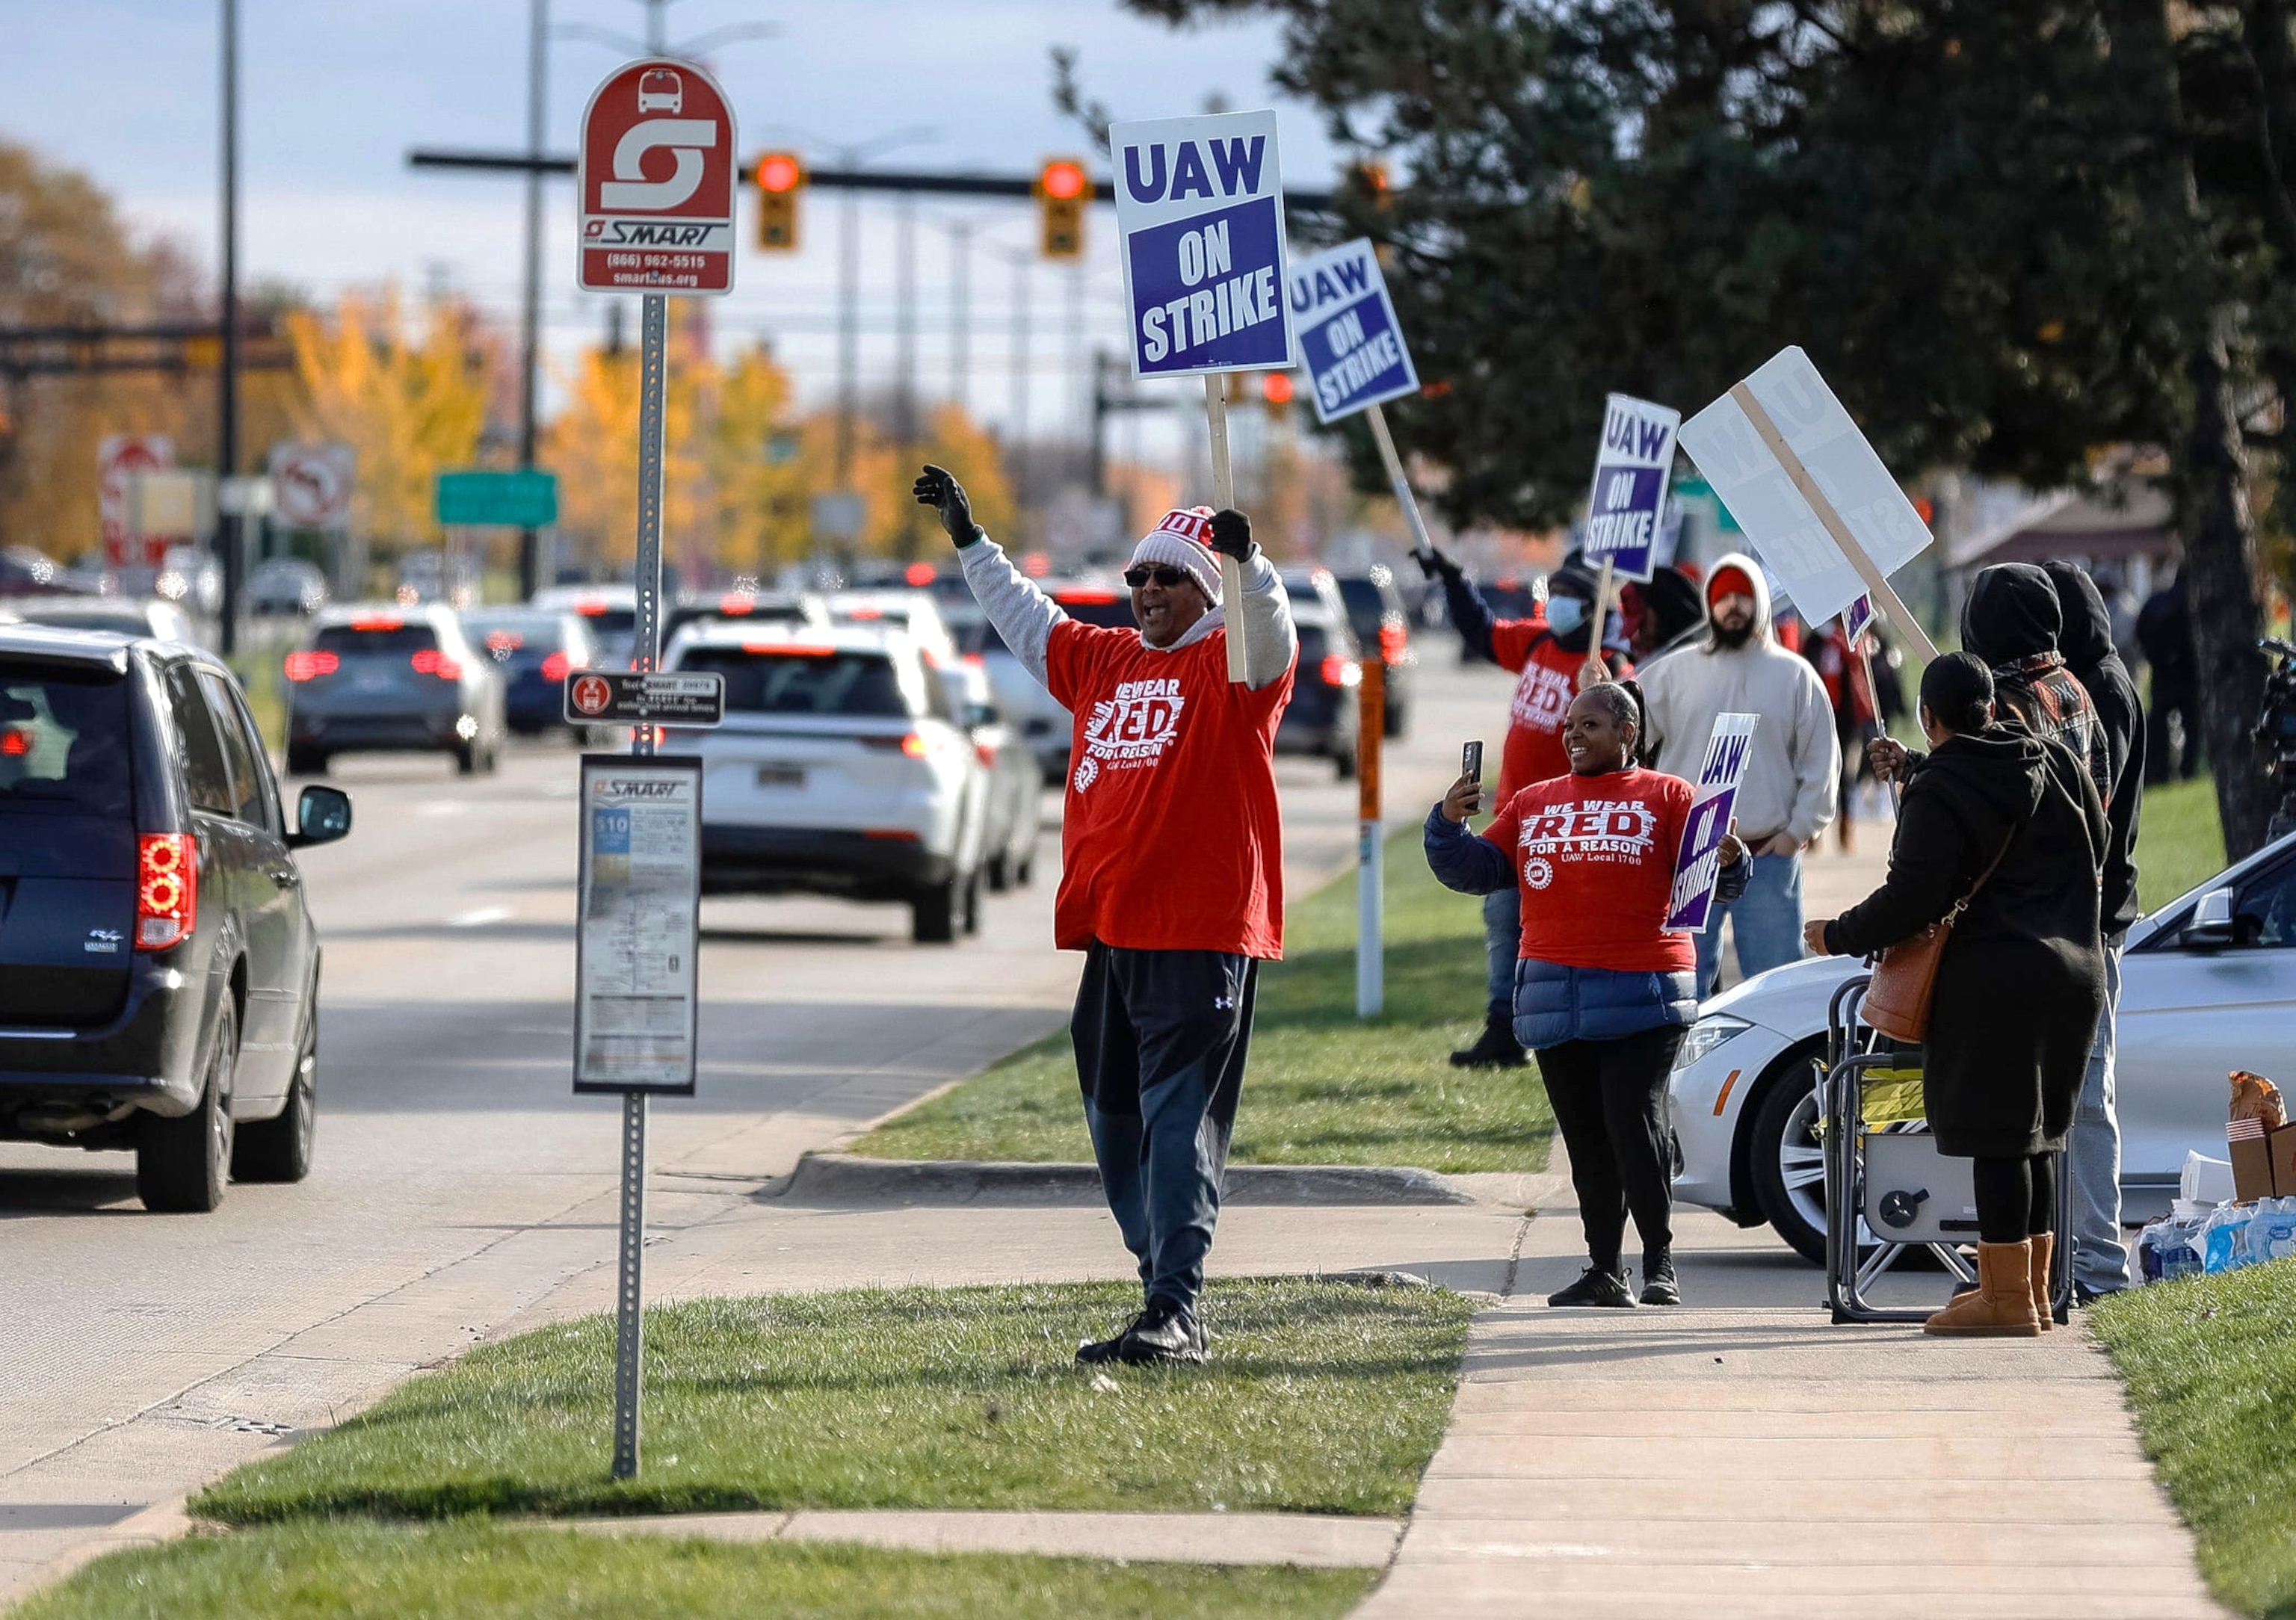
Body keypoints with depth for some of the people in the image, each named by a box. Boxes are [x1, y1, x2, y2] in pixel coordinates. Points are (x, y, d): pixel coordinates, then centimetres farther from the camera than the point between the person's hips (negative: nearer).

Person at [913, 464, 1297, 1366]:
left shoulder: (1230, 665, -1)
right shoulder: (1102, 660, 19)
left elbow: (1269, 632, -22)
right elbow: (1025, 618, 32)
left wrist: (1247, 560, -39)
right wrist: (968, 539, 35)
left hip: (1202, 936, -8)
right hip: (1109, 935, 8)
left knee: (1180, 1124, -12)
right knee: (1116, 1126, 10)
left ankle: (1173, 1313, -16)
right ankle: (1166, 1296, 19)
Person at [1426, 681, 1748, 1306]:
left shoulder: (1666, 798, 5)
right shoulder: (1532, 804, 19)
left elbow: (1706, 874, -1)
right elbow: (1476, 871, 17)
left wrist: (1728, 862, -23)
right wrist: (1449, 826, -1)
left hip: (1640, 995, -5)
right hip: (1553, 992, 5)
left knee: (1636, 1126, -12)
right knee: (1585, 1138, 8)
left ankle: (1660, 1266, -7)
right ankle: (1603, 1270, 12)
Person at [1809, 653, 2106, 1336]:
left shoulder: (1939, 792, -12)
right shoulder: (2056, 763, 10)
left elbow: (1912, 897, -17)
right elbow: (2096, 849, 20)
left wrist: (1839, 936, -3)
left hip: (1993, 978, -7)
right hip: (2074, 970, 7)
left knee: (1997, 1137, -4)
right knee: (2034, 1137, 15)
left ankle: (2008, 1299, -3)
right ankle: (2032, 1287, 20)